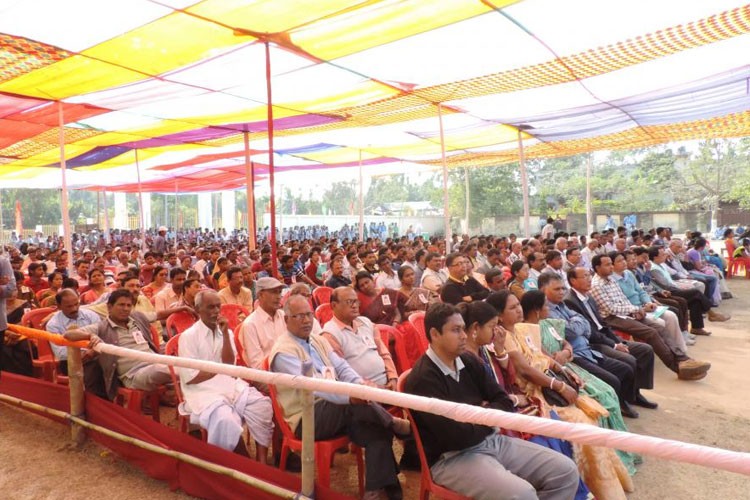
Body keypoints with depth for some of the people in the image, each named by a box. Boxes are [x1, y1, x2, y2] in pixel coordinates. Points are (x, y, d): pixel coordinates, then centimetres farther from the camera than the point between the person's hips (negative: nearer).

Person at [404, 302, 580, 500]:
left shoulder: (468, 361, 6)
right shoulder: (423, 379, -19)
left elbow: (505, 403, 9)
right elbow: (458, 436, -24)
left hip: (492, 440, 8)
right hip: (453, 458, -8)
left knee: (566, 471, 1)